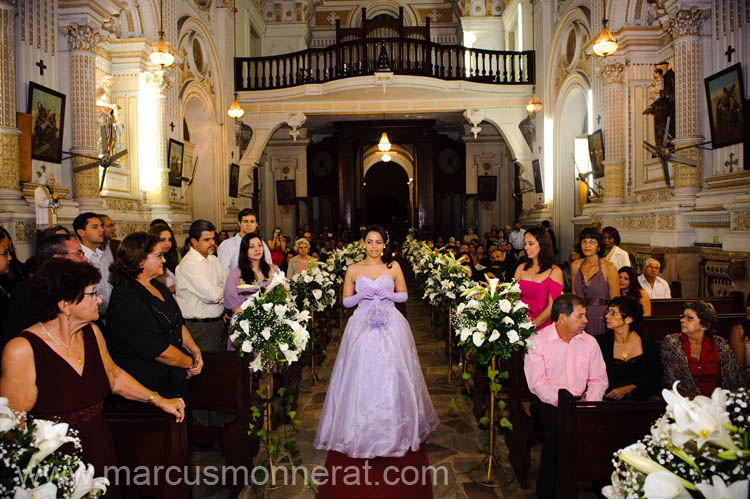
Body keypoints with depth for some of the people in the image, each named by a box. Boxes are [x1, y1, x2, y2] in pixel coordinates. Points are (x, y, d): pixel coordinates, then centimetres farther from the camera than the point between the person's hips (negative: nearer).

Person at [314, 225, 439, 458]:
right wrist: (361, 295, -11)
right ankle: (362, 432, 12)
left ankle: (393, 432, 17)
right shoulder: (353, 269, 5)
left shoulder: (393, 266, 6)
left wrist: (390, 294, -8)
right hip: (362, 326, 0)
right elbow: (346, 301, 8)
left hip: (390, 325, 0)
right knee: (361, 378, -2)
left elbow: (404, 295, 11)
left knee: (391, 377, 1)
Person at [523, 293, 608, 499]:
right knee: (558, 423, -32)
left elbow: (599, 379, 10)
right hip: (547, 403, -4)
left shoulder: (589, 342, 11)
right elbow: (537, 383, -11)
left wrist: (590, 399, -10)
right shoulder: (537, 341, -4)